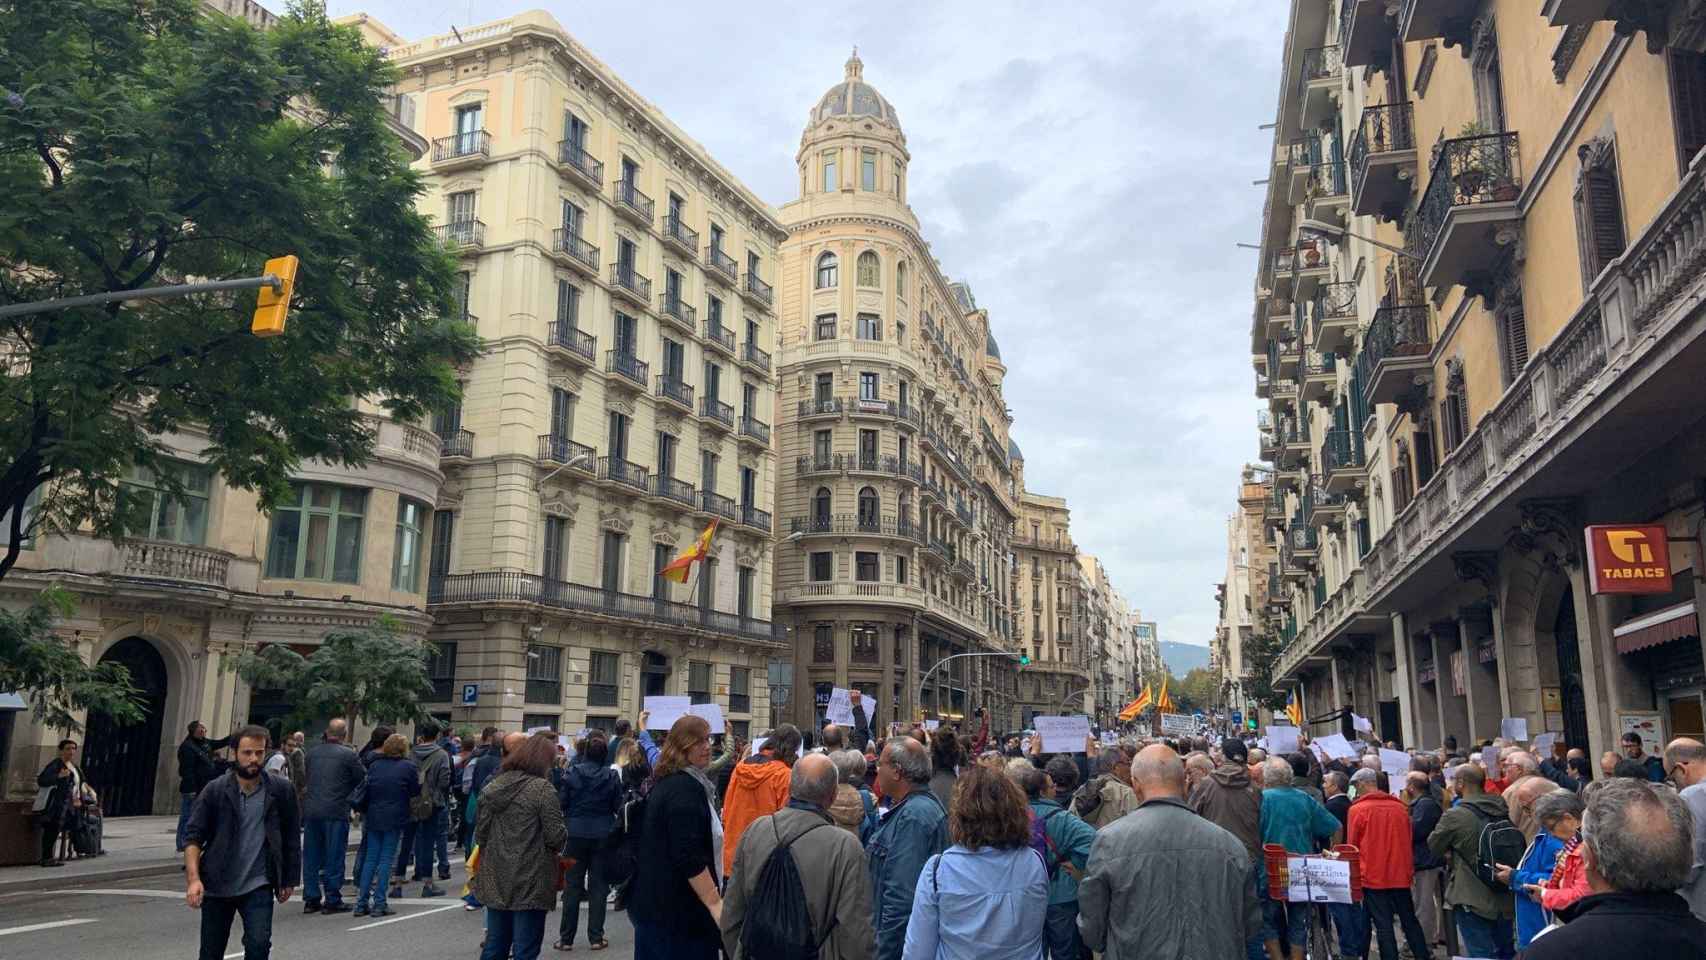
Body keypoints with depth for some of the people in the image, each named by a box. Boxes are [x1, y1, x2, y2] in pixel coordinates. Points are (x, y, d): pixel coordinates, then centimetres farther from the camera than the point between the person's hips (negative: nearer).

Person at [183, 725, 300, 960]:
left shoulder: (281, 790, -3)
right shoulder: (214, 791, -5)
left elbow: (291, 837, 5)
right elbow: (193, 836, -7)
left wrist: (289, 880, 6)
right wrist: (193, 878, -20)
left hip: (258, 886, -1)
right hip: (216, 886, 1)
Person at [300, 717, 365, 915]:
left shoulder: (312, 752, 7)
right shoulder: (348, 755, -8)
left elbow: (305, 778, 15)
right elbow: (363, 779, -2)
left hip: (311, 811, 5)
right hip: (336, 812, -5)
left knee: (311, 856, 12)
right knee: (334, 856, 2)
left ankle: (311, 899, 16)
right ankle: (332, 900, 5)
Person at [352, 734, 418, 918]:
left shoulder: (374, 765, 6)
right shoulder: (408, 767, -4)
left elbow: (366, 791, 7)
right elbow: (415, 791, 0)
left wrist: (364, 812, 17)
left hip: (373, 818, 4)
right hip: (395, 819, -4)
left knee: (370, 859, 10)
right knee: (386, 859, 0)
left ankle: (361, 903, 10)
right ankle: (379, 904, -2)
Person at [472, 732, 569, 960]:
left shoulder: (492, 785, 4)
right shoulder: (542, 789, -14)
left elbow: (480, 834, 9)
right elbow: (556, 837, -16)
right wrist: (563, 833, 5)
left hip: (496, 881, 6)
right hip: (530, 883, -6)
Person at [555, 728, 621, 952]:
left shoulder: (572, 772, -8)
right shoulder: (612, 776, -7)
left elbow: (561, 802, -3)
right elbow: (618, 807, -1)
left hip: (576, 833, 0)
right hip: (602, 835, 0)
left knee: (572, 885, 9)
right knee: (598, 886, 8)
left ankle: (566, 938, 13)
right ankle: (596, 937, 11)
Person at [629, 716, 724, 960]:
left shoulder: (666, 782, 13)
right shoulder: (686, 788, -18)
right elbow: (689, 857, -25)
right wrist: (714, 902, -24)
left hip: (655, 903, 10)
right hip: (678, 910, -10)